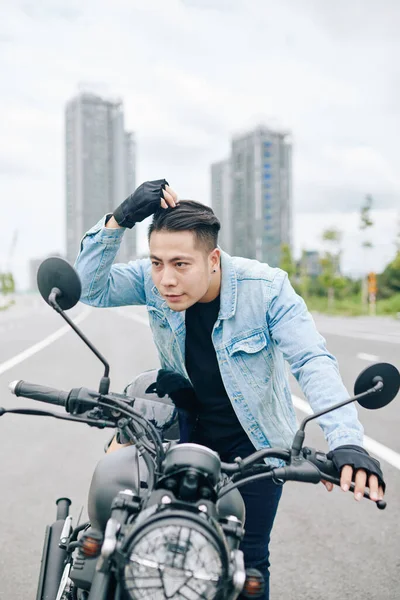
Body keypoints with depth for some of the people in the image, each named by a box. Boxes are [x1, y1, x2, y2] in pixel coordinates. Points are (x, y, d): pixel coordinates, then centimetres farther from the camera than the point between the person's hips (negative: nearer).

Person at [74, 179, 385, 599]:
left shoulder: (266, 287, -24)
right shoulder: (151, 280, -14)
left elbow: (313, 362, -29)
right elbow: (91, 288, -20)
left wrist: (347, 442, -44)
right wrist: (119, 219, -34)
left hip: (255, 442, -2)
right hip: (185, 433, 3)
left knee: (248, 560, 4)